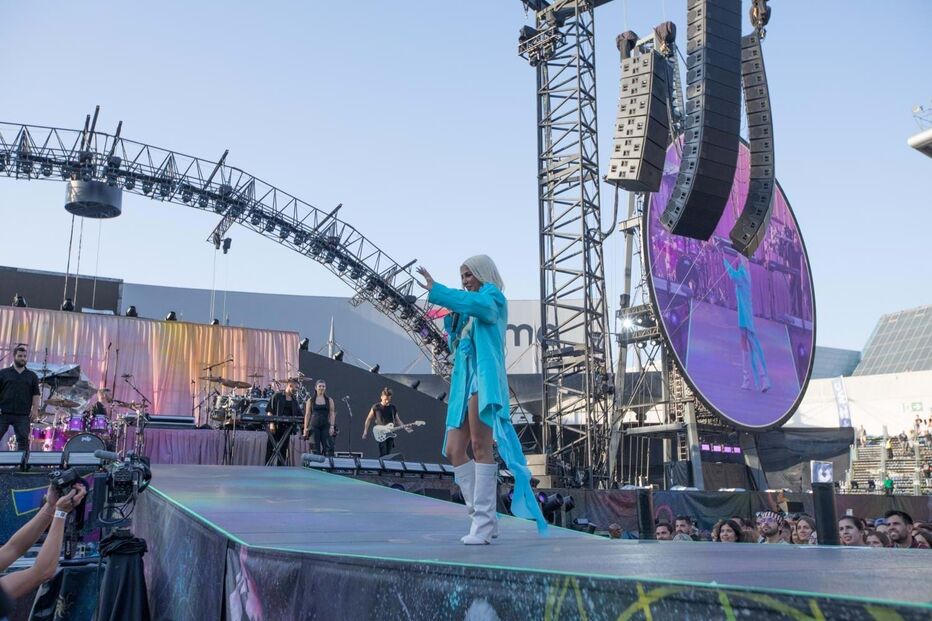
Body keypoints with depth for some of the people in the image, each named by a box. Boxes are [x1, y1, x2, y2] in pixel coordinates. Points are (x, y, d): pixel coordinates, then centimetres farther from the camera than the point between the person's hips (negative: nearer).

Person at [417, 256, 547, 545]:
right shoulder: (469, 311, 28)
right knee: (453, 450, -1)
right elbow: (457, 345, 27)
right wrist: (450, 318, 13)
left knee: (480, 445, -18)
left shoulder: (493, 298, 5)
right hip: (464, 381, 9)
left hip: (484, 377, -8)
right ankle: (484, 516, 3)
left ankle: (483, 522, -19)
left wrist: (435, 290, -17)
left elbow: (476, 303, -20)